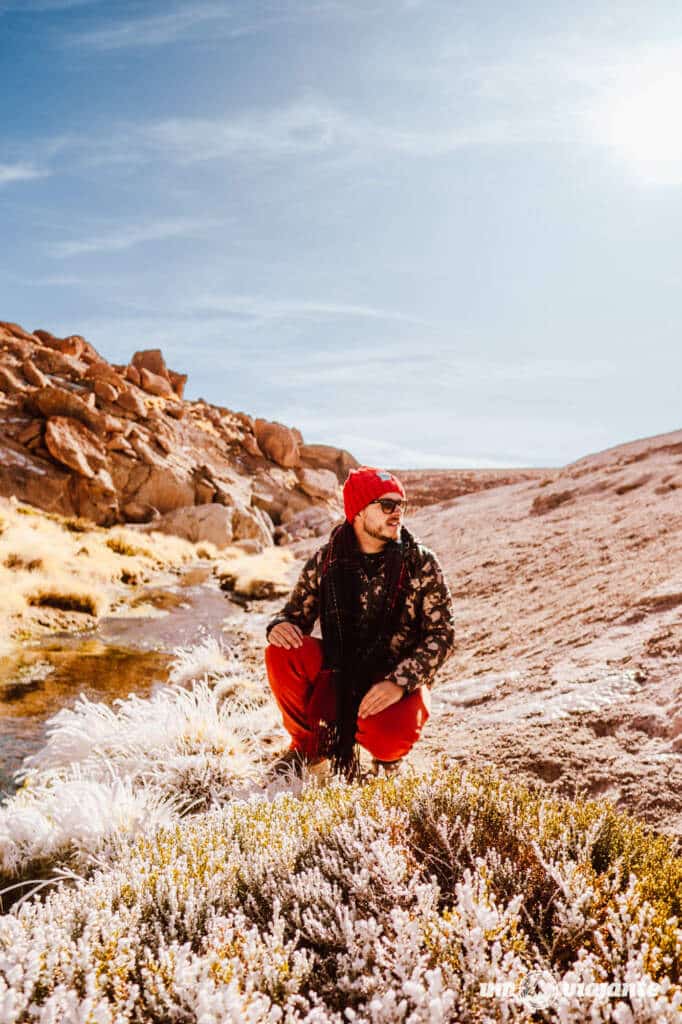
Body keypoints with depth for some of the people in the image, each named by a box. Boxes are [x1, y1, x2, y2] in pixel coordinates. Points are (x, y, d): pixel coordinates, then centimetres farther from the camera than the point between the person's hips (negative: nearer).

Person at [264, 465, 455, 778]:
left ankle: (386, 754, 10)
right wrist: (280, 625, -20)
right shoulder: (325, 560, -3)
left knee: (390, 735, -34)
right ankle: (307, 745, 3)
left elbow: (442, 634, -11)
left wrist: (398, 682, -25)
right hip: (339, 669, 2)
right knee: (282, 654, -25)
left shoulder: (421, 563, -9)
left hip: (398, 678, -2)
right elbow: (297, 611, 7)